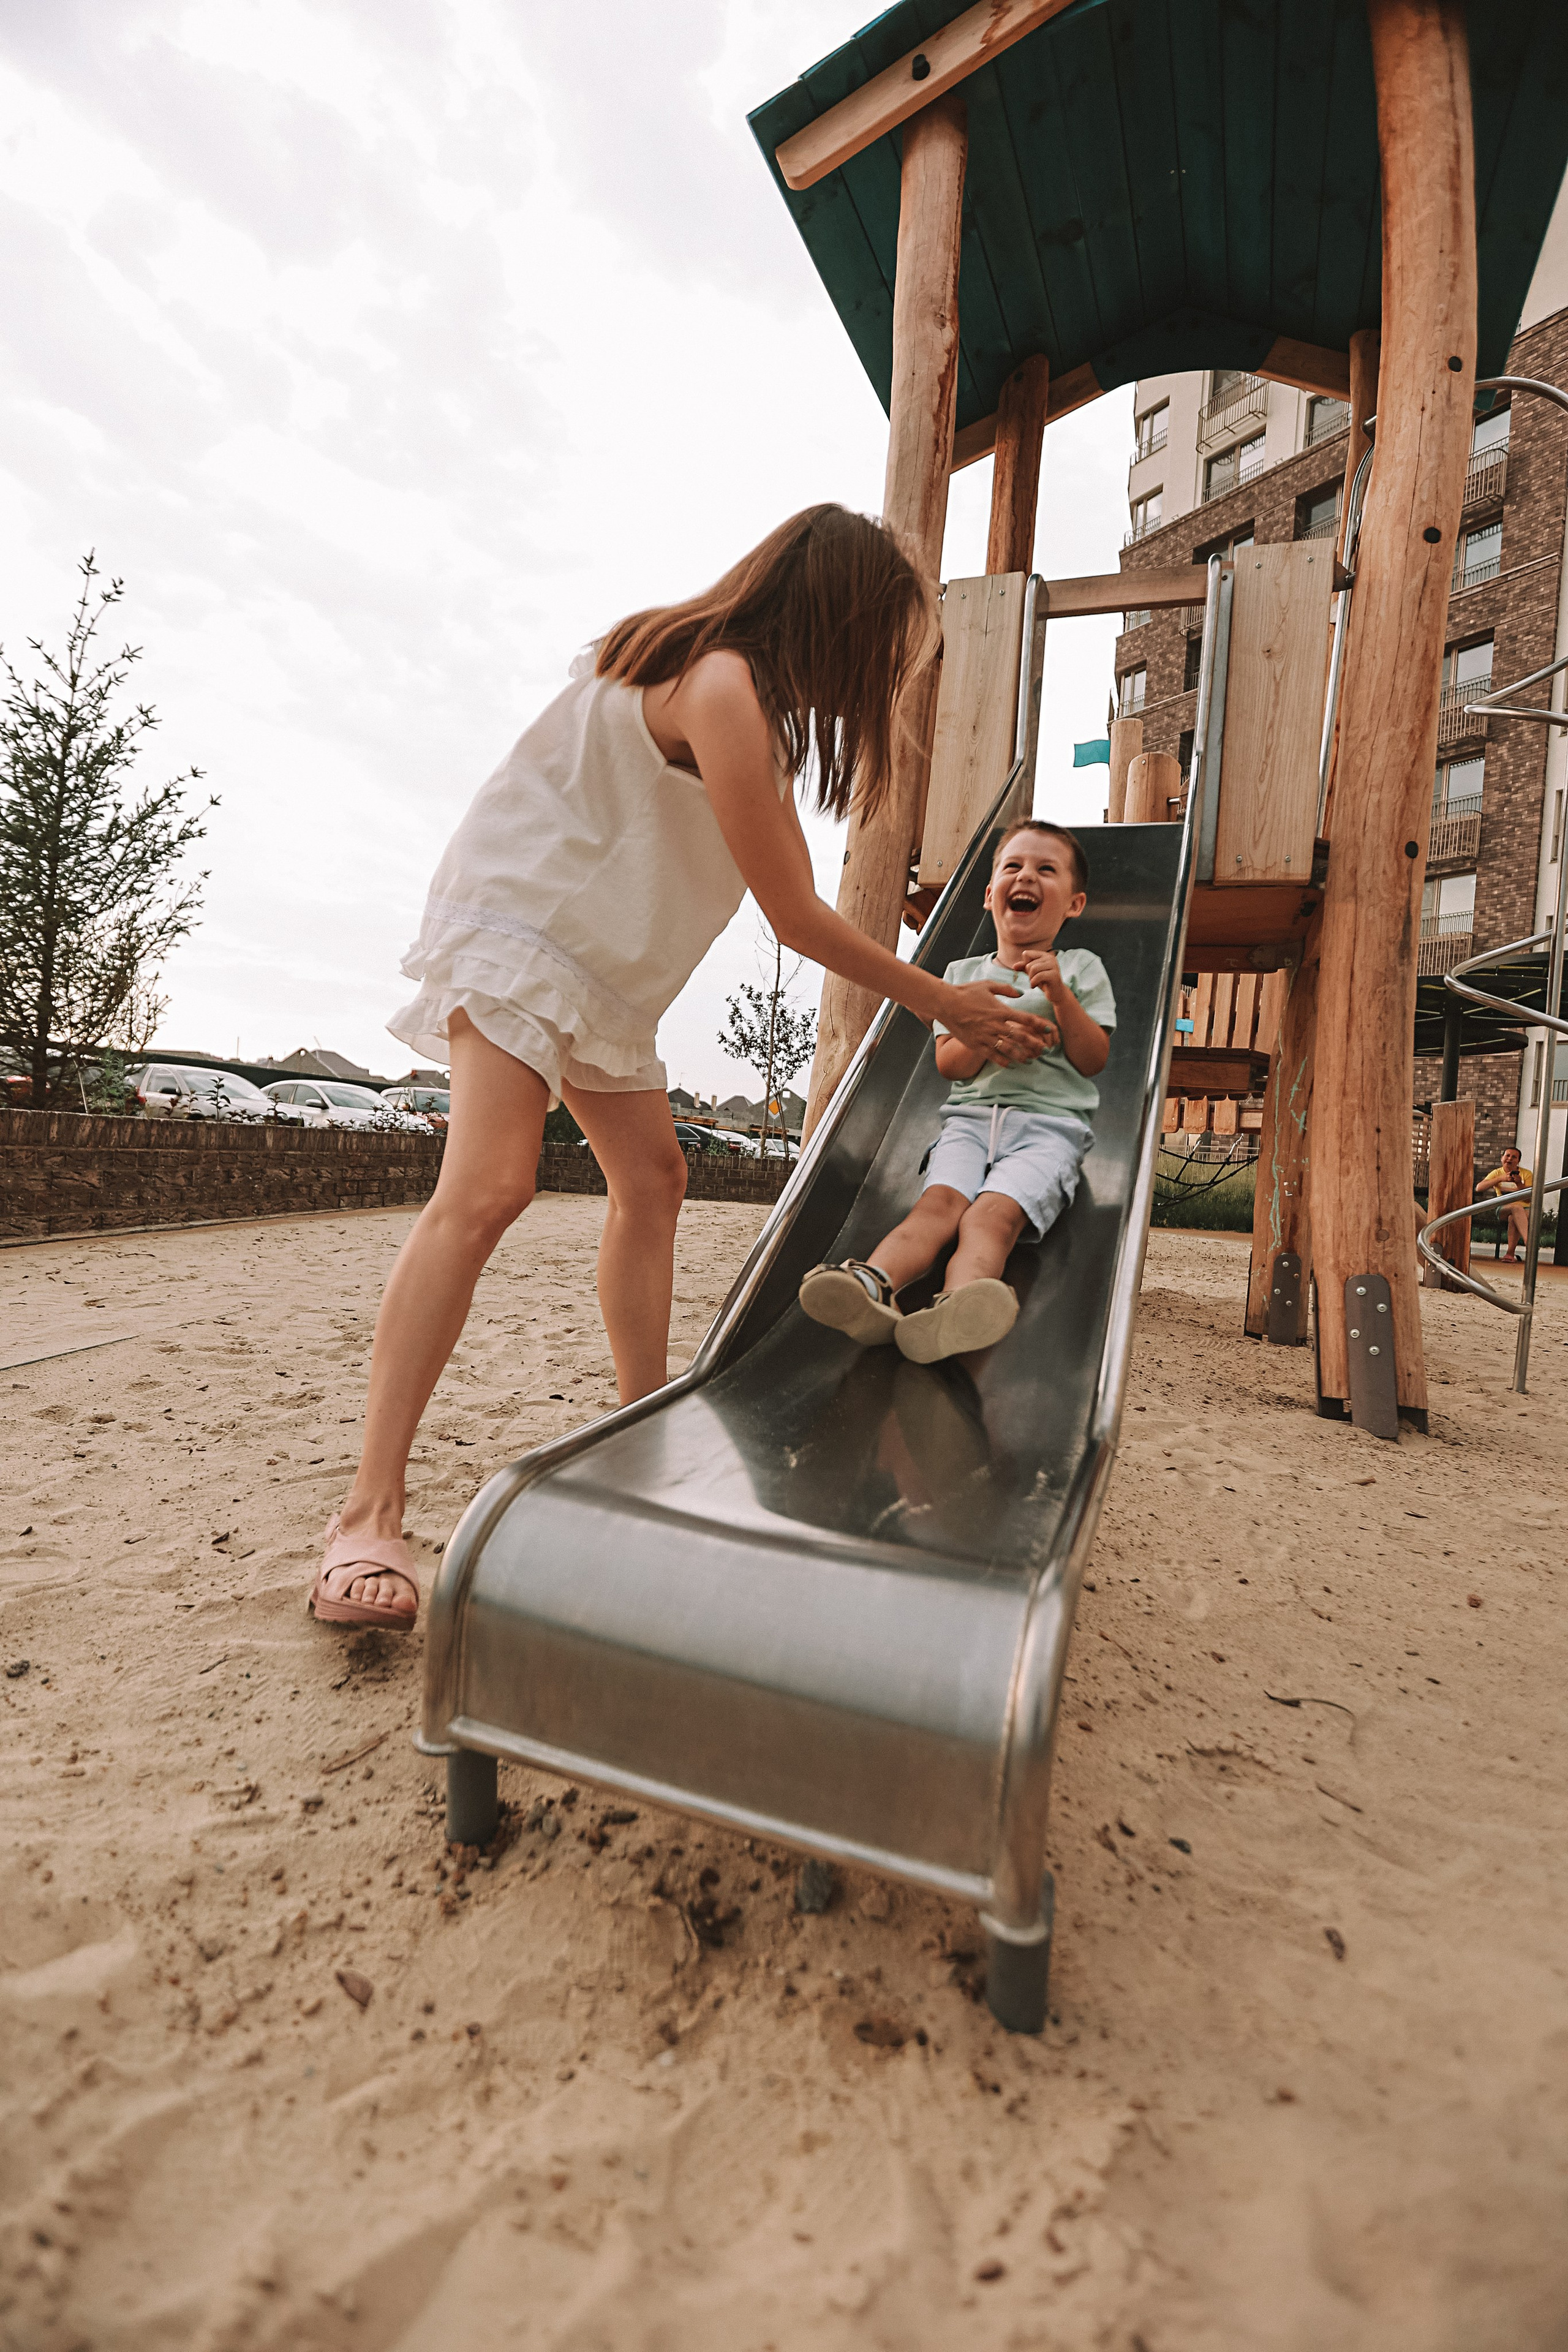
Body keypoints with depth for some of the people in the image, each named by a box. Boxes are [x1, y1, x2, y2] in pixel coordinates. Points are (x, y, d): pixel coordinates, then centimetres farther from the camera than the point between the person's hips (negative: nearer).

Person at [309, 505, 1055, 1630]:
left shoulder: (750, 691, 12)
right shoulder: (721, 688, -20)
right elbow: (797, 919, -19)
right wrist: (943, 1004, -9)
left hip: (602, 956, 10)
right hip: (518, 923, -10)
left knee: (653, 1177, 5)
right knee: (487, 1189, -23)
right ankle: (371, 1512, -20)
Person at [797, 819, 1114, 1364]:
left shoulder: (1081, 968, 16)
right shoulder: (964, 973, 21)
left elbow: (1093, 1061, 5)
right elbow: (948, 1066, 12)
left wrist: (1060, 996, -8)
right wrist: (980, 1038, -10)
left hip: (1050, 1121, -2)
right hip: (970, 1116, 2)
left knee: (993, 1213, -31)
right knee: (940, 1200, -28)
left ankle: (955, 1310, -58)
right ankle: (871, 1285, -53)